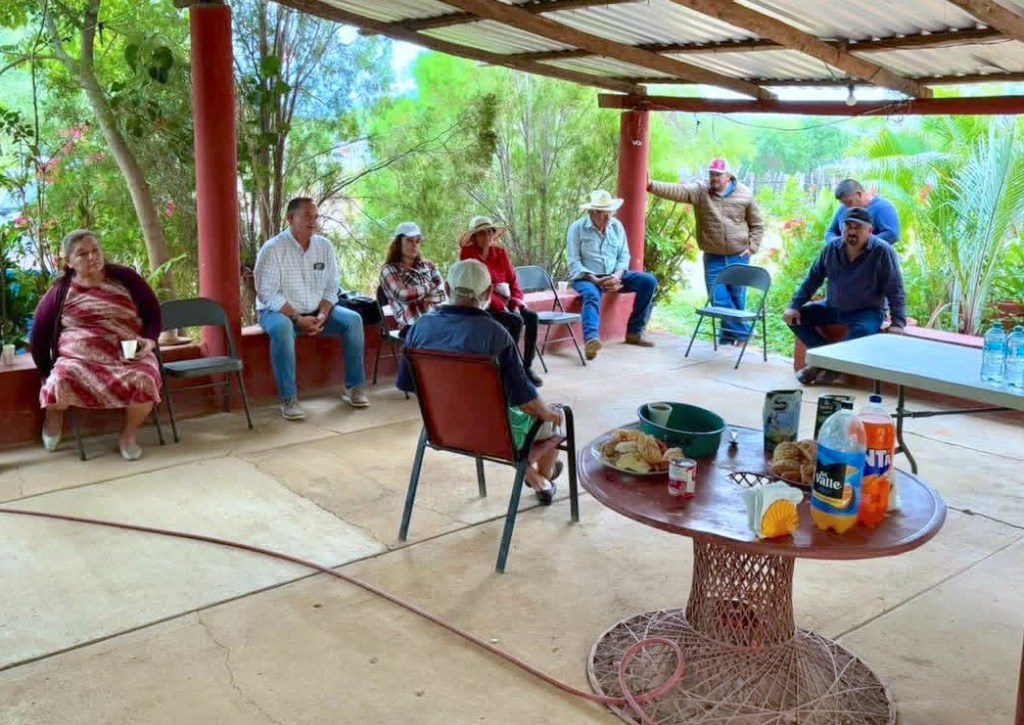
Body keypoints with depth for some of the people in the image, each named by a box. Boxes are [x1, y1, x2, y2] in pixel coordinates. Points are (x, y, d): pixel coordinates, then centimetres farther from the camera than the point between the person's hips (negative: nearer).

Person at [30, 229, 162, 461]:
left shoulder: (124, 278, 4)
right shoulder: (61, 291, 5)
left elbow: (153, 312, 9)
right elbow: (39, 334, 14)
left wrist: (149, 340, -9)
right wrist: (46, 373, 12)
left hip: (129, 357, -1)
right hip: (77, 359, 1)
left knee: (144, 382, -33)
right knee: (61, 382, -31)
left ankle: (128, 434, -2)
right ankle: (55, 411, 10)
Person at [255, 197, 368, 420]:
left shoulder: (324, 246, 0)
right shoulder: (273, 249, -14)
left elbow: (331, 287, 3)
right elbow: (267, 293, -17)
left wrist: (322, 314, -16)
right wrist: (298, 318, -25)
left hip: (316, 311, 5)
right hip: (278, 311, -4)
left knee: (353, 320, -17)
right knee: (282, 328, -38)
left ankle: (353, 387, -7)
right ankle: (288, 399, -30)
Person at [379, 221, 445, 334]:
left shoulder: (428, 265, 20)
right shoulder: (389, 270, 6)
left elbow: (441, 293, 8)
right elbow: (404, 295, -11)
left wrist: (416, 297, -6)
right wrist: (430, 286, 3)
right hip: (412, 326, -5)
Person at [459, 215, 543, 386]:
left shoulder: (500, 252, 9)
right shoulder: (468, 254, -7)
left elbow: (513, 279, 8)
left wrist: (515, 304, -10)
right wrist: (500, 306, -21)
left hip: (506, 301, 5)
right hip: (484, 304, -5)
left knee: (531, 316, -21)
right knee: (516, 321, -30)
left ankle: (527, 366, -13)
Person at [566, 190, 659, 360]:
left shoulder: (617, 226, 7)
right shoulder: (577, 228, -7)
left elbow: (624, 256, 6)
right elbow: (574, 262, -11)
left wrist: (617, 275, -15)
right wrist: (596, 280, -23)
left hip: (613, 276, 5)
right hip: (586, 277, -5)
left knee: (649, 281, -10)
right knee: (592, 295, -39)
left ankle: (634, 332, -5)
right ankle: (591, 339, -63)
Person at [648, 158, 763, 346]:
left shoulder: (745, 194, -2)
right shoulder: (699, 190, -3)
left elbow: (757, 225, 7)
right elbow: (676, 190, -19)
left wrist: (752, 247, -2)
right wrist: (652, 186, -33)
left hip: (738, 257, 0)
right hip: (713, 258, 1)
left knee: (737, 298, 8)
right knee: (719, 299, 2)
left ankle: (731, 334, 28)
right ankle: (740, 332, 20)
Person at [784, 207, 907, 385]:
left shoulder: (882, 251, -16)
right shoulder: (832, 247, -3)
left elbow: (895, 290, -15)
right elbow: (813, 279, 3)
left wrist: (898, 322, -24)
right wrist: (795, 306, -5)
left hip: (867, 312, -5)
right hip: (832, 308, 5)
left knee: (862, 331, -38)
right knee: (795, 316, -10)